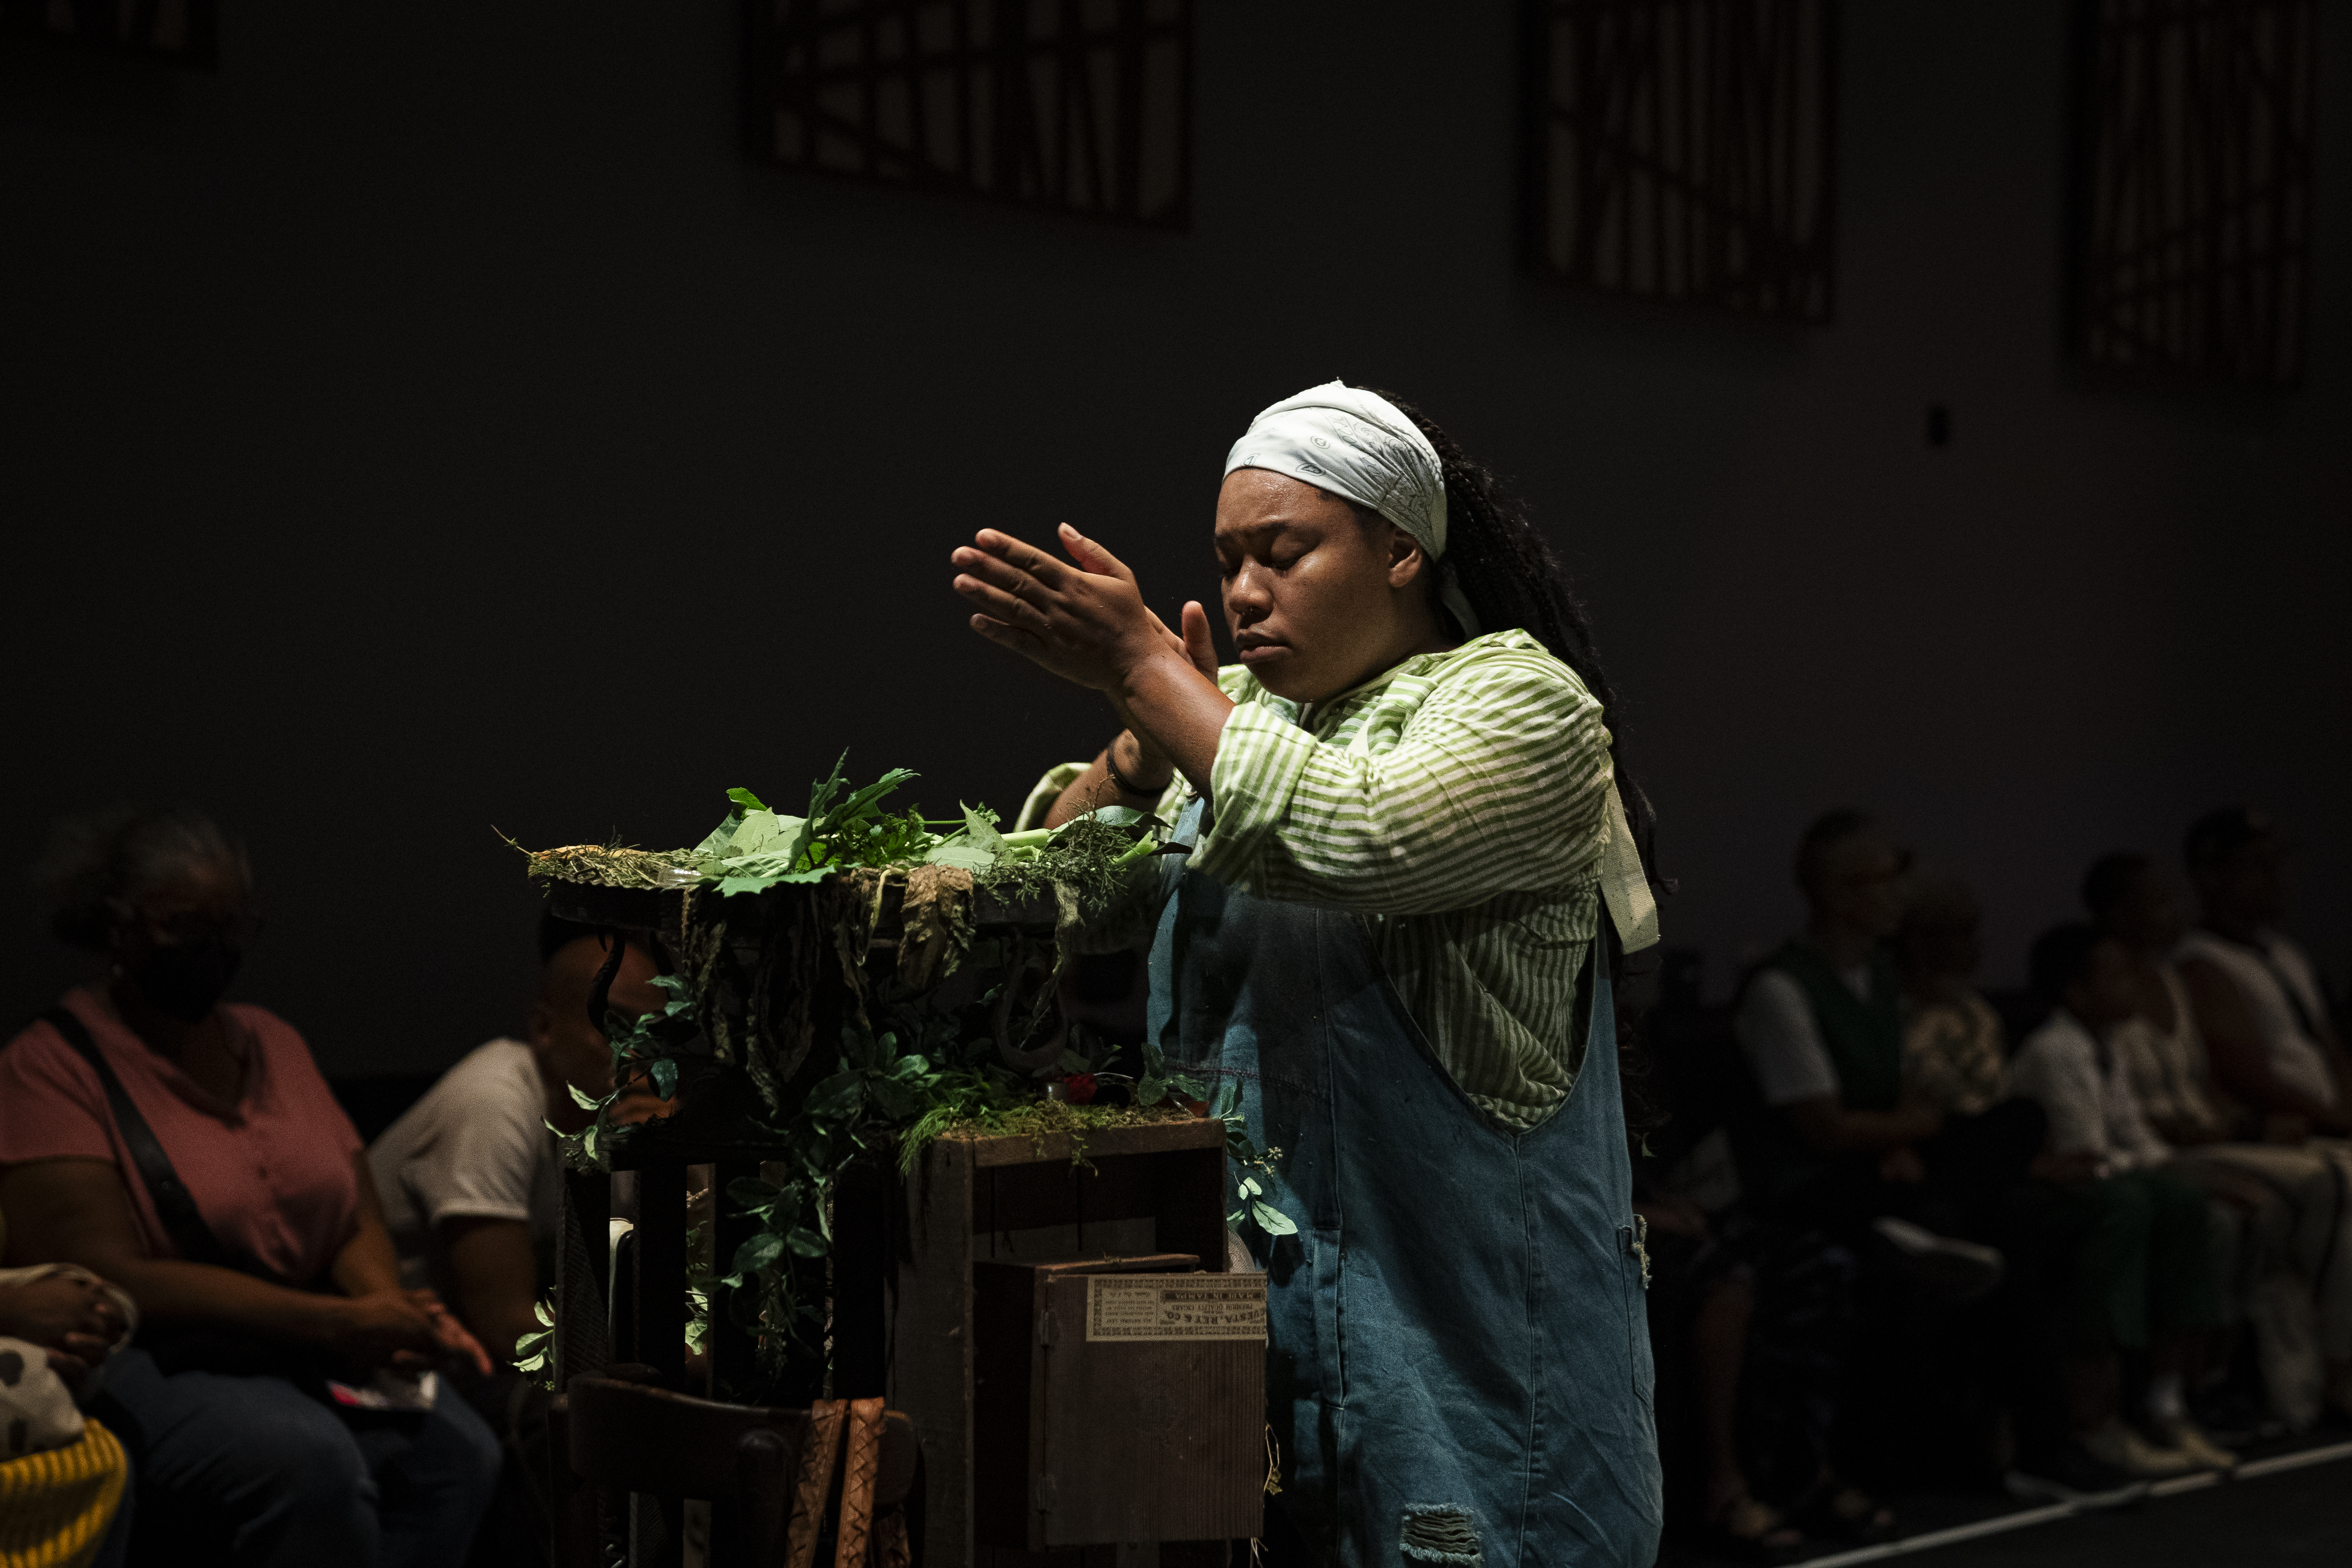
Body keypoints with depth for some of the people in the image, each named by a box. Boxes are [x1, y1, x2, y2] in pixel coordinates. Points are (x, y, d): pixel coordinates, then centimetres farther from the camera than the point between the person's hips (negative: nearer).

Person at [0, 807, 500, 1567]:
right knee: (309, 1459, -35)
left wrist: (393, 1311, -12)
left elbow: (358, 1218, 13)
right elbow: (109, 1276, -16)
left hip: (301, 1343, 6)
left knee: (456, 1450, -23)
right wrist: (327, 1324, -21)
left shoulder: (273, 1042, 15)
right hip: (150, 1357, -6)